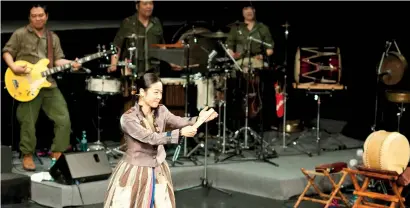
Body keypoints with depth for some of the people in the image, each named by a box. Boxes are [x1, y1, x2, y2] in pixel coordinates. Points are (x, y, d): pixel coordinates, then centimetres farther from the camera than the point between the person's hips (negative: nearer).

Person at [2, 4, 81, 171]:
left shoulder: (53, 38, 14)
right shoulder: (20, 34, 1)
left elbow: (58, 59, 10)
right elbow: (7, 52, 2)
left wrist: (70, 63, -9)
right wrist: (13, 67, -15)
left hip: (48, 84, 4)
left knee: (64, 119, 0)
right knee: (28, 123, -1)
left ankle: (58, 153, 10)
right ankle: (27, 155, 14)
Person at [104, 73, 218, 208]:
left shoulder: (161, 110, 0)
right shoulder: (128, 118, -21)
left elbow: (178, 122, -15)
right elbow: (151, 138, -29)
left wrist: (198, 119, -33)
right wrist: (180, 133, -36)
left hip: (158, 170, 6)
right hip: (135, 171, -6)